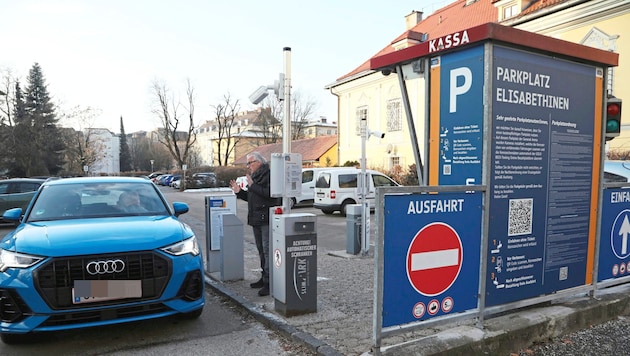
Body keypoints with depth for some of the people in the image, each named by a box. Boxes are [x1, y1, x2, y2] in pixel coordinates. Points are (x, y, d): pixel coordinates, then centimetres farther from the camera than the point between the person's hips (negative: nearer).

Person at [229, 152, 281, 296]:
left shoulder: (269, 175, -11)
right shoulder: (254, 177, 19)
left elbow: (269, 193, -26)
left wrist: (252, 186, -22)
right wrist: (239, 192, 10)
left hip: (267, 219, -10)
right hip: (256, 219, 10)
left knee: (267, 250, -10)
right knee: (261, 250, 15)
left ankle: (268, 283, -8)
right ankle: (264, 278, 25)